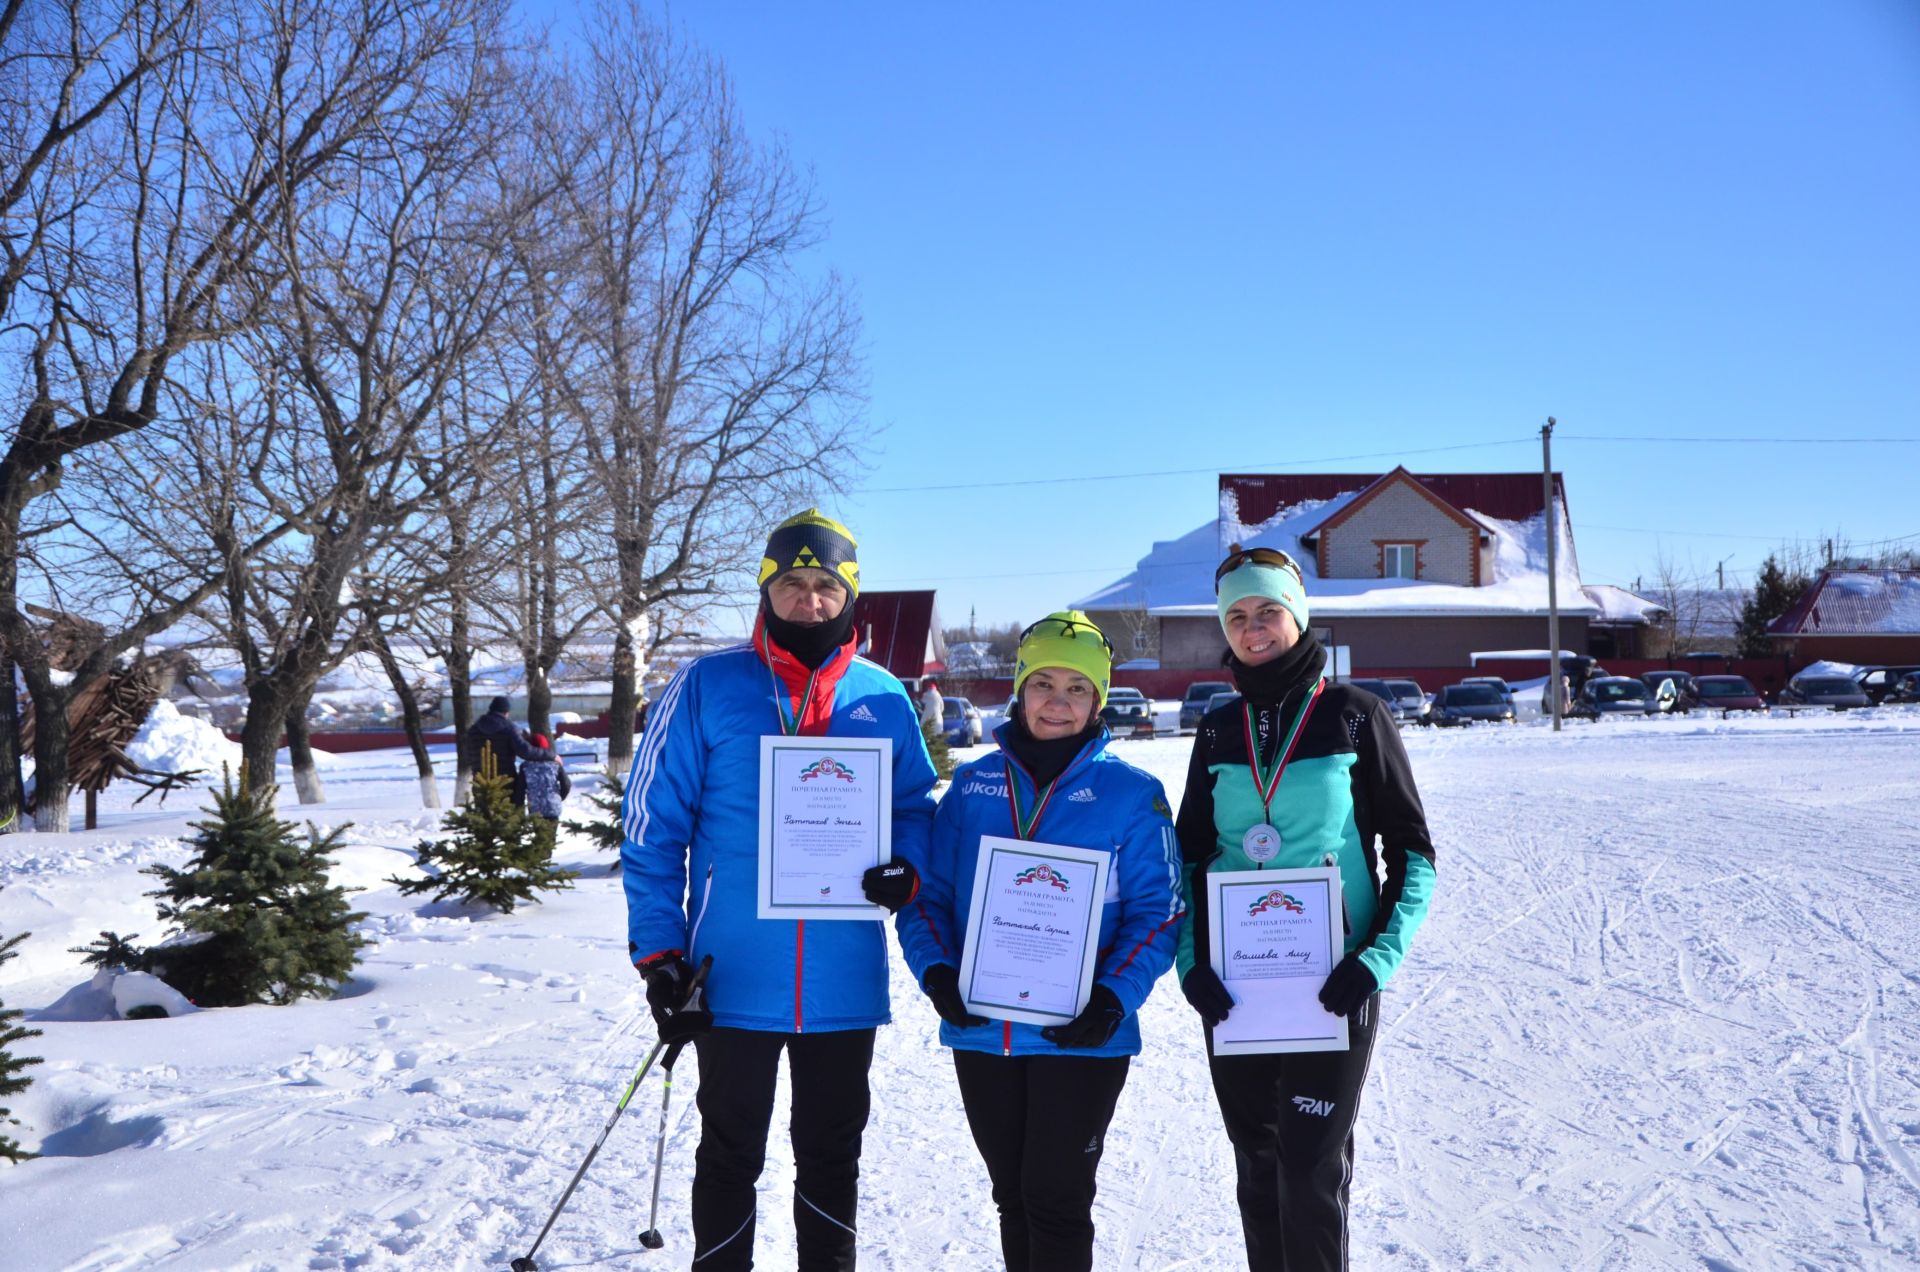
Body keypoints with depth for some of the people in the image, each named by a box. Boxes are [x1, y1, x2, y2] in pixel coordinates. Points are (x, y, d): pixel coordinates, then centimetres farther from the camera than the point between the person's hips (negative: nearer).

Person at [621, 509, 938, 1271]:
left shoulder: (883, 699, 3)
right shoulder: (706, 689, -4)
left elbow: (915, 806, 12)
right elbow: (654, 826, -4)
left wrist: (906, 871, -10)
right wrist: (660, 954, -8)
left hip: (845, 980, 2)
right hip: (732, 979, -2)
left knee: (832, 1155, 17)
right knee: (730, 1155, 14)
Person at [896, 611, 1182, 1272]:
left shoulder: (1131, 793, -3)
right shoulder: (973, 784, 6)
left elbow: (1155, 911, -5)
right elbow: (929, 892, 6)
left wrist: (1113, 998, -18)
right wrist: (936, 970, -11)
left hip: (1081, 1040, -4)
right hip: (979, 1034, 4)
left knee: (1055, 1199, 1)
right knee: (1013, 1197, 17)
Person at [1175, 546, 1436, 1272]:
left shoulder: (1353, 715, -2)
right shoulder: (1219, 731, 7)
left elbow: (1412, 853, -2)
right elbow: (1189, 857, 11)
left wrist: (1380, 956, -14)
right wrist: (1189, 960, -4)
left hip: (1331, 983, -4)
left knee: (1310, 1170, -5)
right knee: (1257, 1167, 12)